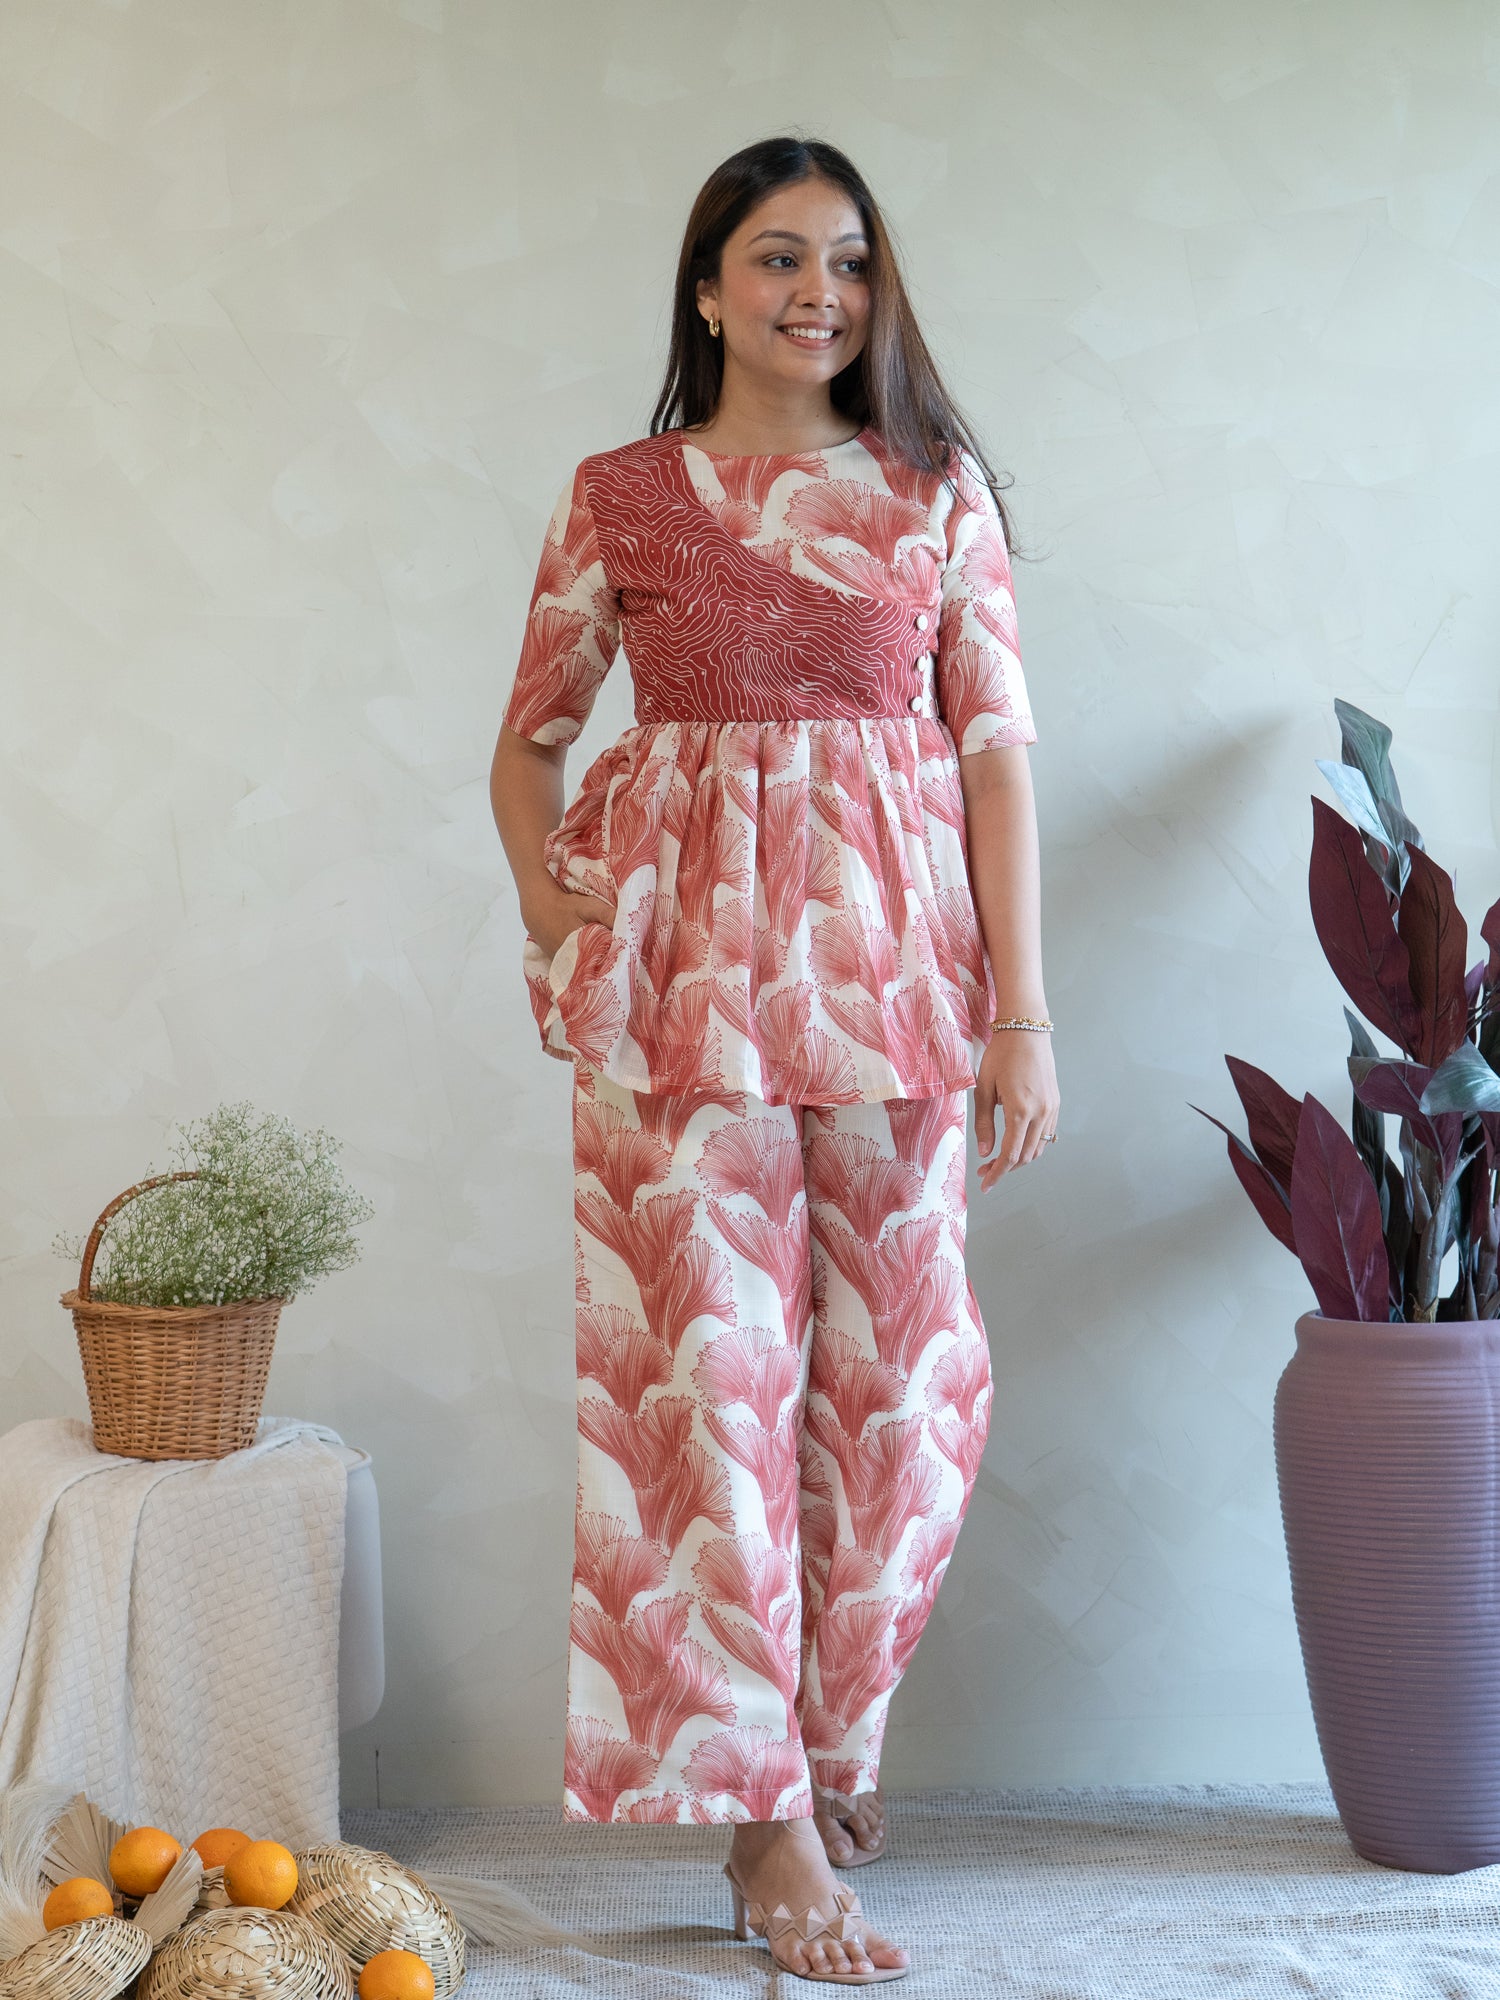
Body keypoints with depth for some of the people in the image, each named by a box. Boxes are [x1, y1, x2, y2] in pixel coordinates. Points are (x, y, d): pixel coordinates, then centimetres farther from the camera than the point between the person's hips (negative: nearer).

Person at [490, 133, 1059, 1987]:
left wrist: (1023, 1009, -3)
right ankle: (770, 1821, 5)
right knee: (711, 1366, -4)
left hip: (892, 961, 2)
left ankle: (834, 1729, 30)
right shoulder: (618, 496, 6)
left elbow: (997, 752, 3)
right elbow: (528, 742, 14)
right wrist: (555, 924, -1)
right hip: (688, 965, -1)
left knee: (894, 1369, 6)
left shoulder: (939, 492, 8)